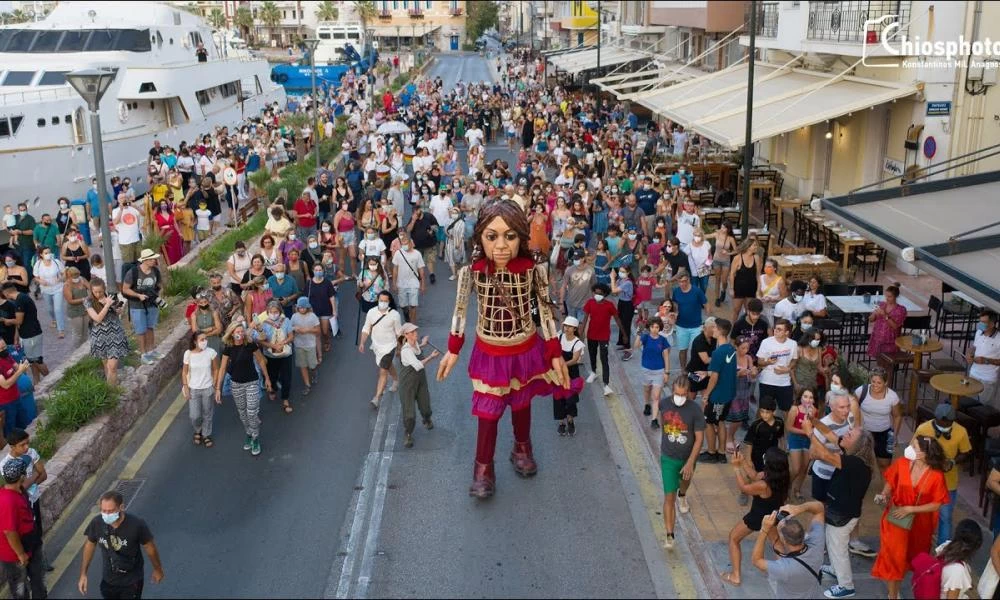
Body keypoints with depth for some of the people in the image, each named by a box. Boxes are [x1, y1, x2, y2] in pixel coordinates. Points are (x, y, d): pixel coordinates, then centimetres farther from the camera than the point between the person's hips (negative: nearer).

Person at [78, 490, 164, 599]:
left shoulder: (137, 525, -29)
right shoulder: (97, 523, -21)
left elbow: (149, 547, -12)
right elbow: (89, 545, 0)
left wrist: (157, 569, 2)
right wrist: (83, 574, 3)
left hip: (132, 581, -3)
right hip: (108, 580, 4)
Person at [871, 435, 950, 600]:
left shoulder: (936, 475, -22)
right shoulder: (901, 463, -16)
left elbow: (936, 505, -16)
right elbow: (890, 482, 2)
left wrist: (910, 509, -21)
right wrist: (883, 496, -15)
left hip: (919, 523, -1)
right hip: (896, 519, 1)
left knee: (916, 558, 23)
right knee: (893, 556, 4)